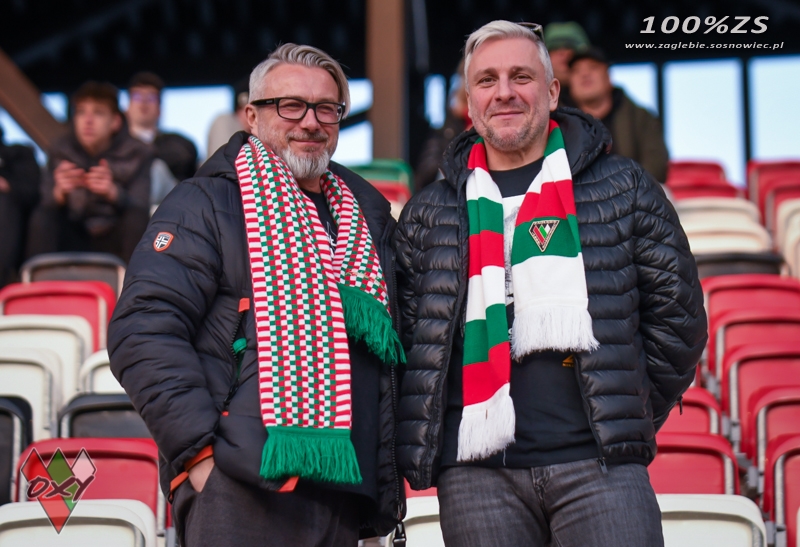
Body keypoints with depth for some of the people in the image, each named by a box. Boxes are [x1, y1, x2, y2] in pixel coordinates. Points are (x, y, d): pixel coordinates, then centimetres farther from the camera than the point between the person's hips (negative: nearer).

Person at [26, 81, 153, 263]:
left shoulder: (137, 153, -7)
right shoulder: (61, 151, -2)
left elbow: (141, 209, -19)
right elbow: (48, 204, -11)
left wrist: (112, 192, -40)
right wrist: (60, 192, -36)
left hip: (115, 241, -1)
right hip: (74, 239, 1)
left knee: (136, 216, -31)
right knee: (42, 217, -26)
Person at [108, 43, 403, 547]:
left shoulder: (367, 216, 20)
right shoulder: (206, 205, 1)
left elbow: (391, 350, 26)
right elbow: (144, 332, -8)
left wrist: (387, 478, 16)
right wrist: (198, 450, -16)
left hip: (346, 496, 6)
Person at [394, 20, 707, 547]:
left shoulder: (624, 188, 10)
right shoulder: (428, 215, 14)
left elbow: (676, 313, 10)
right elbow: (402, 335, 14)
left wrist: (630, 418, 6)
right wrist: (424, 437, 5)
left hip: (597, 465, -1)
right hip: (475, 474, 1)